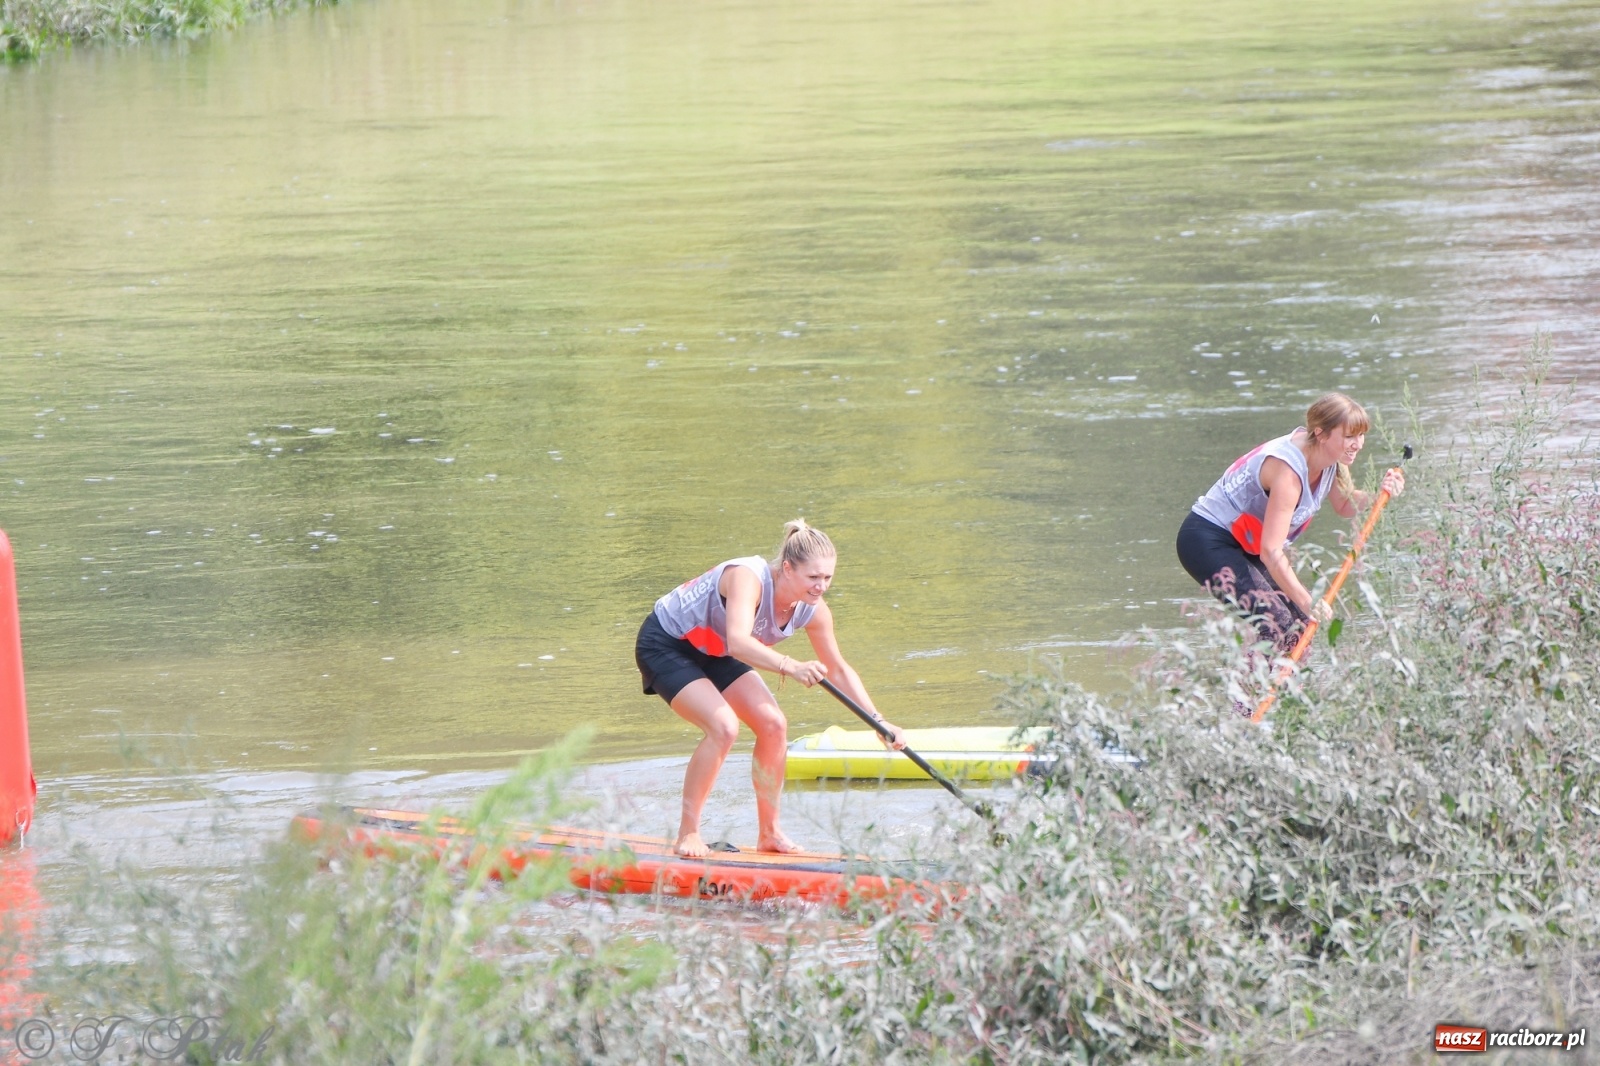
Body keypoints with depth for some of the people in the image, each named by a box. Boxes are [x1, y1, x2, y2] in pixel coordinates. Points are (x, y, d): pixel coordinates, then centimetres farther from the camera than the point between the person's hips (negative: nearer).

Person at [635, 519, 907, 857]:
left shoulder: (813, 611, -13)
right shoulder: (749, 578, -35)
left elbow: (838, 670, 0)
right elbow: (738, 641, -51)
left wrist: (878, 721, -6)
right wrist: (789, 666, -65)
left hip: (713, 654, 8)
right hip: (665, 646, -8)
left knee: (773, 725, -4)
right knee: (724, 726, -25)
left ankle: (769, 833, 6)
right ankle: (687, 834, -16)